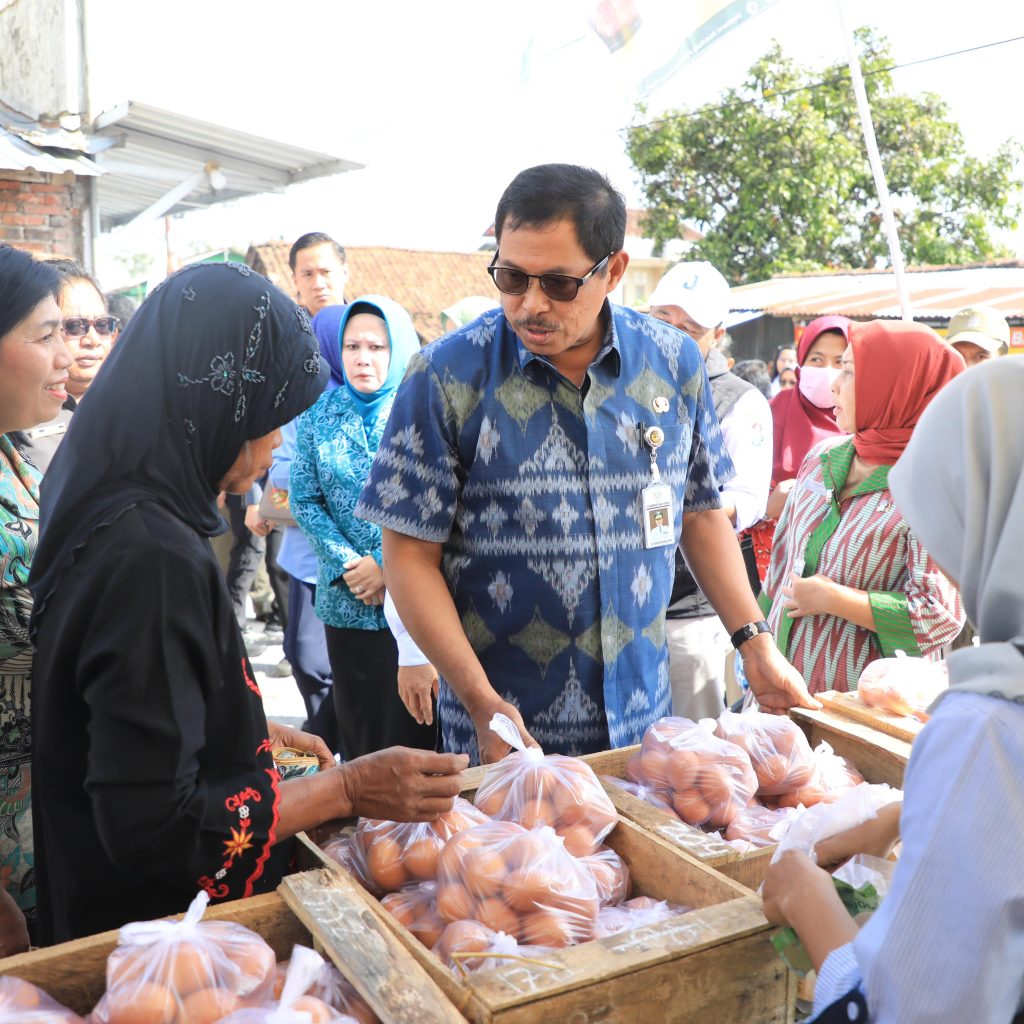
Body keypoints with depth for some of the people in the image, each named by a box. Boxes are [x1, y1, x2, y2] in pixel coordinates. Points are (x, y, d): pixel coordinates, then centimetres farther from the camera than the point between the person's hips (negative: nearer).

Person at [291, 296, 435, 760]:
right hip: (346, 601, 3)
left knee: (413, 729, 3)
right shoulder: (318, 413, 6)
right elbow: (304, 500, 3)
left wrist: (389, 565, -13)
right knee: (357, 731, 10)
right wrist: (347, 566, -8)